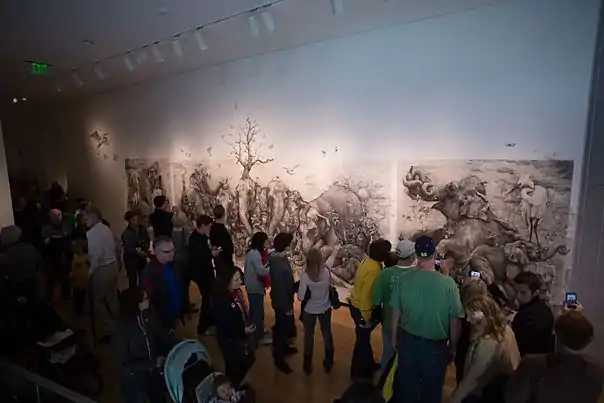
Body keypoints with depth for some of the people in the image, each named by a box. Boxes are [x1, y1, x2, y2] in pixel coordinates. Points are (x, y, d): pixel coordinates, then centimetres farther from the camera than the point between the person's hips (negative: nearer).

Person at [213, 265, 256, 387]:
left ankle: (237, 384, 49)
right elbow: (222, 326, -26)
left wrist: (248, 328, 0)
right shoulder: (220, 300, -30)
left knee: (248, 360, 24)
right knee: (234, 367, 15)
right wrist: (243, 331, -25)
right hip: (230, 340, -8)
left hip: (242, 336, 8)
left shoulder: (237, 292, -6)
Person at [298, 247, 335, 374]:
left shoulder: (305, 276, -27)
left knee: (309, 335, 20)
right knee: (327, 333, 23)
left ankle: (308, 364, 34)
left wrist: (299, 290, -3)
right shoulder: (326, 272, -20)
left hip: (309, 310, -2)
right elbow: (330, 286, -1)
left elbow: (301, 297, -21)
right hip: (325, 308, 2)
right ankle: (328, 363, 37)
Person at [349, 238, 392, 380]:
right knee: (362, 339, 10)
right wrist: (366, 317, -19)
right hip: (361, 309, -9)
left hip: (357, 304, 9)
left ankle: (368, 364, 45)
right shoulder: (373, 270, -31)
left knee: (365, 337, 25)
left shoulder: (368, 261, -2)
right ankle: (358, 372, 29)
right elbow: (366, 295, -28)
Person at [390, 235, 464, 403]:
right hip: (435, 345, -1)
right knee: (431, 389, 23)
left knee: (407, 386, 23)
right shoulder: (448, 283, -22)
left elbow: (396, 312, -5)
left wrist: (395, 338, 11)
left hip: (407, 341, 2)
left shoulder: (405, 279, -16)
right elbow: (455, 320, -13)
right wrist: (452, 347, 4)